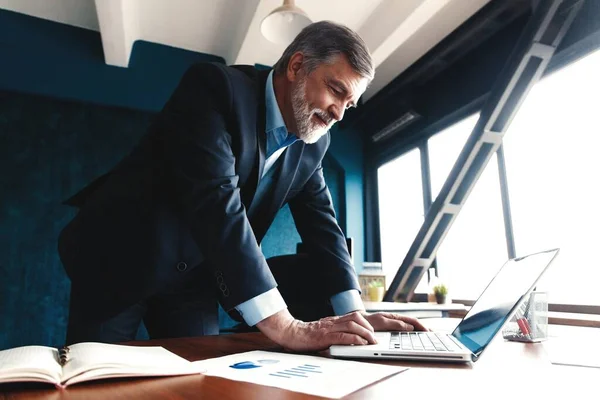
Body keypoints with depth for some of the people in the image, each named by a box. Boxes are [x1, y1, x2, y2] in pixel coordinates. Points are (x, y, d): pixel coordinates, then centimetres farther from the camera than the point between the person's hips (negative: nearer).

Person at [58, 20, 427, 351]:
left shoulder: (313, 143, -1)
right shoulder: (217, 86, -23)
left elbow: (321, 225, -1)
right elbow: (215, 200, -35)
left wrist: (356, 313, -14)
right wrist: (286, 327, -39)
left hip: (193, 279, 5)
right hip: (120, 257, -4)